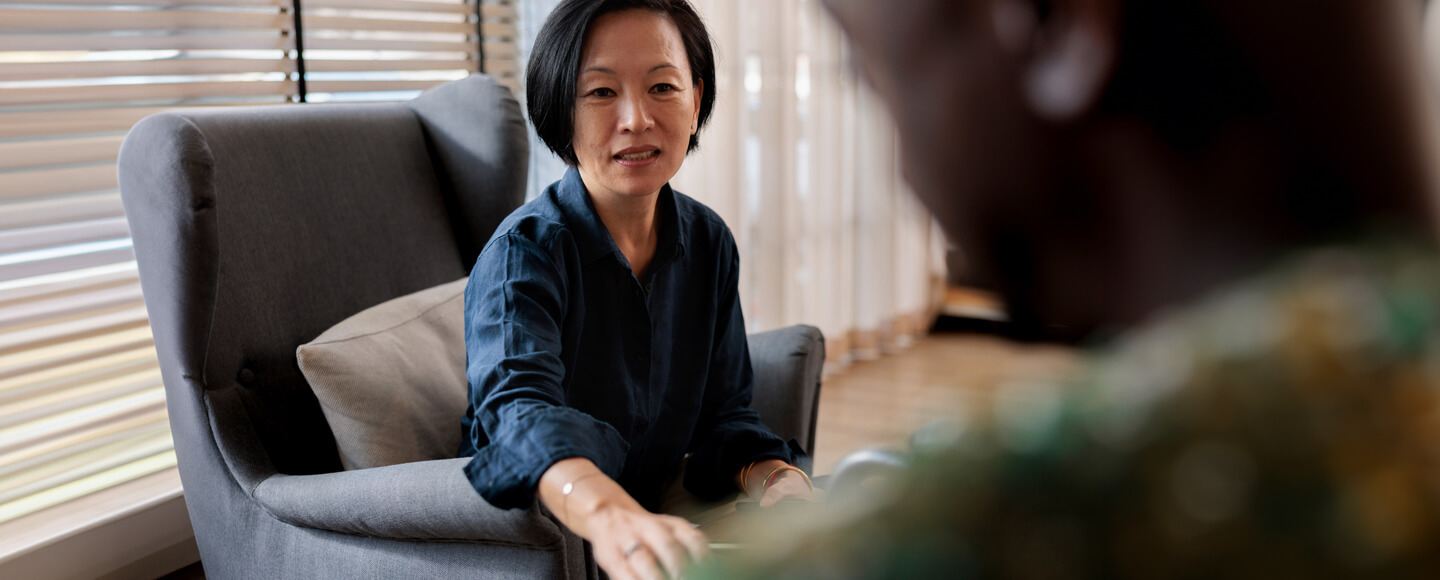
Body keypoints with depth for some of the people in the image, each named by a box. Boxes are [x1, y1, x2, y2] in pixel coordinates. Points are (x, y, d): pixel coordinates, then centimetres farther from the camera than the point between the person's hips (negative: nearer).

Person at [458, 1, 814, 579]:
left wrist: (776, 478, -17)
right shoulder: (523, 251, -16)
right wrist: (613, 517, -54)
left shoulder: (709, 243, 3)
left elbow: (722, 411, 6)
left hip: (653, 520, 5)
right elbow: (520, 407, -34)